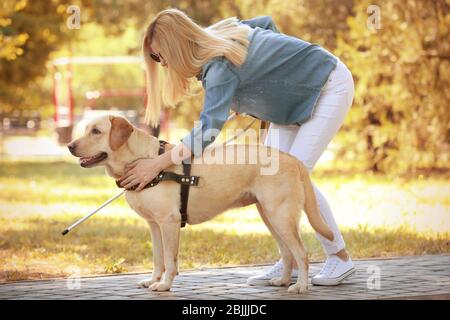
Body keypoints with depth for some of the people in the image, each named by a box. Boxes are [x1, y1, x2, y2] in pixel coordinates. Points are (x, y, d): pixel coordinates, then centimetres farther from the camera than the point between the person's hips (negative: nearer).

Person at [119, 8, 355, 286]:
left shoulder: (221, 66, -33)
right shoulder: (218, 33, -6)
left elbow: (208, 128, -44)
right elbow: (266, 23, 10)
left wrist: (157, 164, -49)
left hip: (331, 86, -10)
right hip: (296, 97, 10)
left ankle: (340, 258, -3)